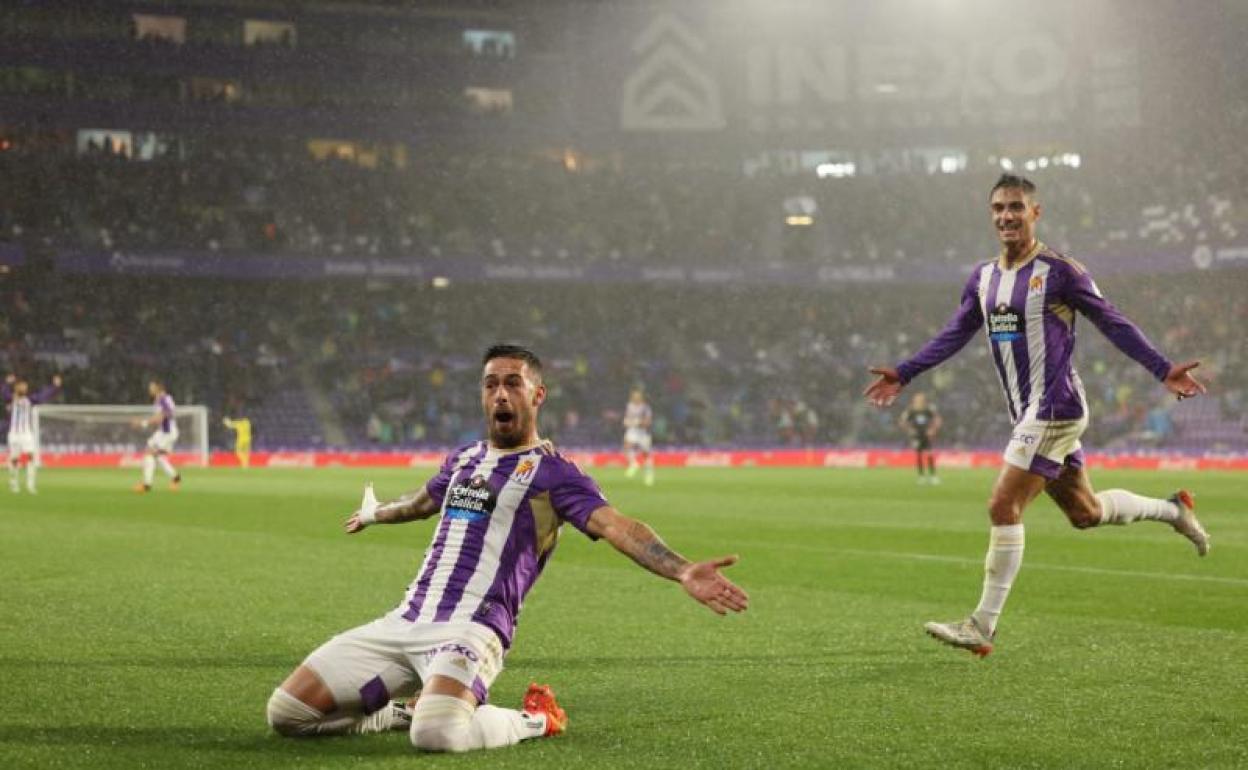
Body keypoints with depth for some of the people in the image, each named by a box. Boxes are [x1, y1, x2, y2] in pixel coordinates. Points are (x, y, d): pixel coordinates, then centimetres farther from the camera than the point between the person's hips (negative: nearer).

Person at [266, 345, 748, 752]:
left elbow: (615, 525, -15)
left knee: (435, 734, -37)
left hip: (472, 631, -6)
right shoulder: (464, 459, 20)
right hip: (405, 621, 6)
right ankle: (402, 714, 19)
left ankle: (532, 721, -4)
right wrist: (375, 515, 63)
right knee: (286, 713, -5)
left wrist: (682, 571, -33)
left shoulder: (553, 473, 0)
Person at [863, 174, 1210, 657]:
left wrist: (1162, 370, -12)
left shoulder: (1059, 272, -8)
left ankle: (982, 627, -9)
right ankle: (1173, 510, 40)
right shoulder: (983, 278, 12)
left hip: (1055, 408, -8)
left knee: (1003, 507, -13)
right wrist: (904, 374, 12)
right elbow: (954, 335, 19)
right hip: (1026, 413, 8)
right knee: (1084, 512, 17)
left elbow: (1113, 324, -5)